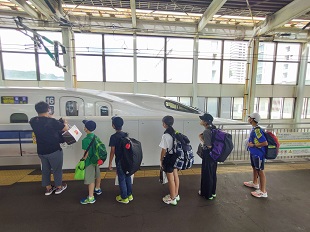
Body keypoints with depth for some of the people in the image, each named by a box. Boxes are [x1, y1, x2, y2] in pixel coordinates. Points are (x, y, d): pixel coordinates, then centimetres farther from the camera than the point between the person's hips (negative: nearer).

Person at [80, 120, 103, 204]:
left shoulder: (85, 140, -23)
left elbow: (86, 153, -21)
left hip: (90, 161, -8)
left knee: (90, 179, 3)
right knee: (97, 175, 23)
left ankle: (91, 198, 15)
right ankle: (98, 189, 44)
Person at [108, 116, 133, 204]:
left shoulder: (114, 137, -16)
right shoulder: (126, 135, 2)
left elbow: (112, 151, -14)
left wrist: (110, 163, -5)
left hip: (120, 161, -6)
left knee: (122, 179, 9)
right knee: (128, 177, 18)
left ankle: (124, 198, 24)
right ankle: (129, 195, 32)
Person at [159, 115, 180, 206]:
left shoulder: (165, 135, -22)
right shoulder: (175, 133, -1)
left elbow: (164, 150, -17)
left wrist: (161, 160, -3)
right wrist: (175, 155, 17)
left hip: (169, 158, -8)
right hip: (175, 156, 8)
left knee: (170, 179, 8)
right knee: (175, 176, 20)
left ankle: (172, 199, 26)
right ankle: (176, 195, 38)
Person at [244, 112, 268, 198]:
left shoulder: (257, 130, -26)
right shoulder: (254, 128, 2)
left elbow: (265, 143, -28)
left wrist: (253, 145, -21)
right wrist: (249, 142, 4)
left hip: (258, 154, -10)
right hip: (253, 153, 10)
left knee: (260, 171, 3)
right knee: (254, 168, 24)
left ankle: (263, 192, 17)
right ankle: (255, 183, 45)